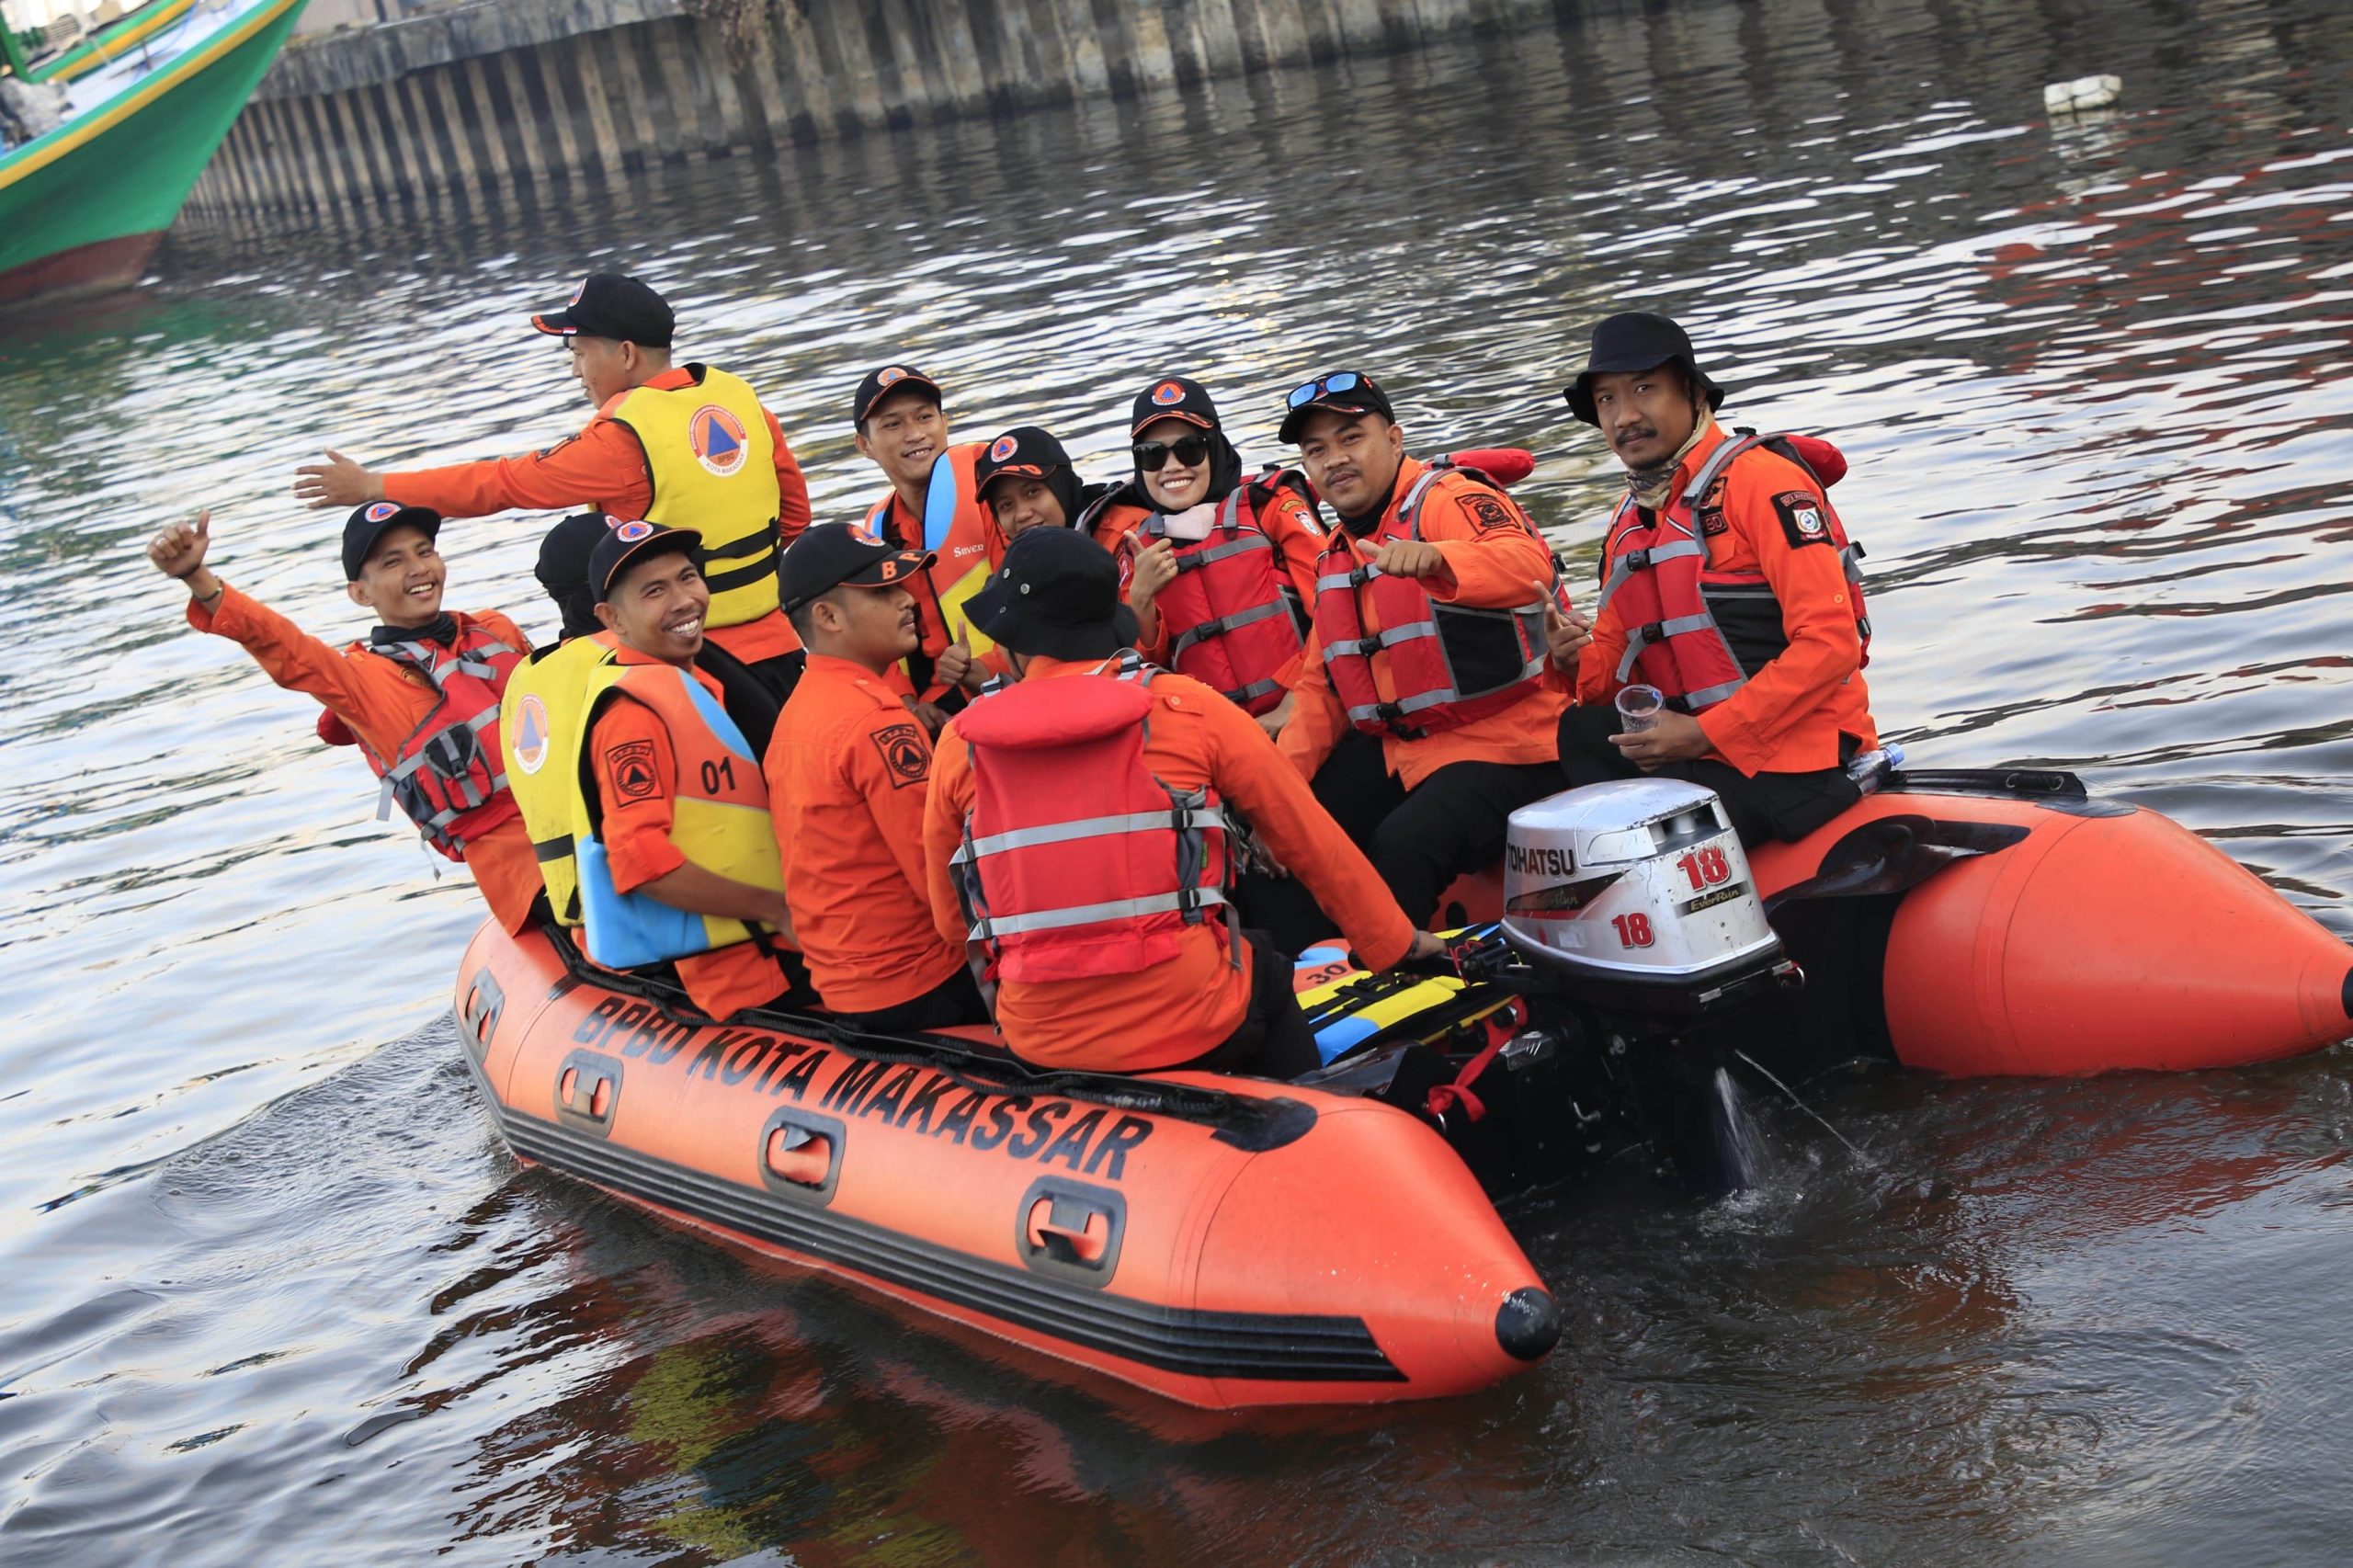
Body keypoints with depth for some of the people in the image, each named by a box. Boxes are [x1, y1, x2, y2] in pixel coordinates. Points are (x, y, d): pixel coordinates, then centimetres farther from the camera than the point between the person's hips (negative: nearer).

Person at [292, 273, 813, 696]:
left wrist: (374, 487, -2)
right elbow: (795, 505, 12)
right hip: (778, 647, 6)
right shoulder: (740, 398, 4)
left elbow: (505, 483, -9)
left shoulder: (623, 439, -15)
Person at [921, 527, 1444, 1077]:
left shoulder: (959, 744, 2)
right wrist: (1398, 942, 18)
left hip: (1040, 1044, 2)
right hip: (1191, 1029, -2)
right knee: (1269, 977, 30)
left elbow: (952, 921, 12)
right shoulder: (1186, 707, -2)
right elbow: (1310, 840, 5)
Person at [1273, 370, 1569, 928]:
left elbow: (1528, 565, -32)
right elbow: (1321, 688, 17)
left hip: (1502, 746, -8)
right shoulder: (1335, 554, 16)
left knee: (1404, 844, -30)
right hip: (1397, 751, 9)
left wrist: (1435, 560, -51)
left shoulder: (1449, 499, -10)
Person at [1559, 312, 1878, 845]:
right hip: (1698, 749, 8)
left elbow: (1831, 641, -17)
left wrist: (1703, 733, -18)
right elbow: (1612, 658, 18)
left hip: (1793, 765, -7)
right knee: (1578, 731, -16)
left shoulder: (1761, 480, -9)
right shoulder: (1628, 524, 16)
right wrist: (1575, 661, -8)